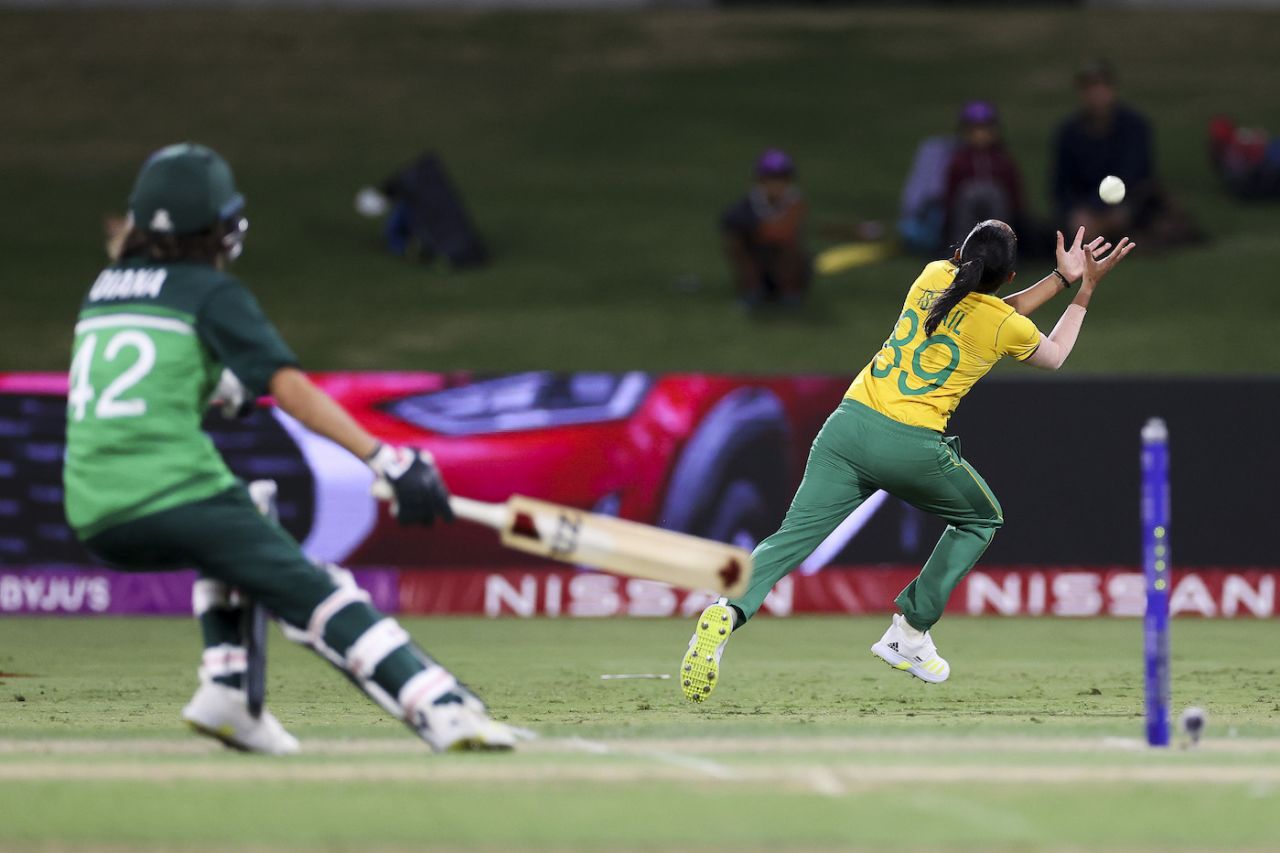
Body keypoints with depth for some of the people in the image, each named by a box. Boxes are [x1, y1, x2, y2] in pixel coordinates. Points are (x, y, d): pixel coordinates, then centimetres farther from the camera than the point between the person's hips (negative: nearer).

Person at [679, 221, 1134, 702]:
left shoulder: (935, 276, 12)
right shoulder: (1006, 326, 1)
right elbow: (1053, 356, 24)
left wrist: (1061, 278, 31)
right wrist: (1085, 292, 31)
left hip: (849, 423, 4)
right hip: (912, 444, -4)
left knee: (795, 536, -3)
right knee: (982, 519, 23)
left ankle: (727, 613, -30)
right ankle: (908, 636, 17)